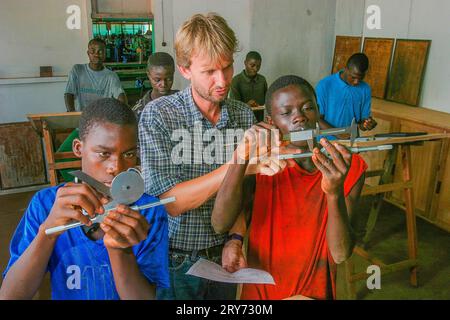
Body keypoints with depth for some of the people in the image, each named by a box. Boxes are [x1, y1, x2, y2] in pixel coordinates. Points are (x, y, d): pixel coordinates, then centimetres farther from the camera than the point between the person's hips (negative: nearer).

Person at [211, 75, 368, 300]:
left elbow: (341, 254, -21)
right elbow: (220, 224, -25)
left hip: (314, 291, -2)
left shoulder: (348, 167, -14)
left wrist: (335, 193, -38)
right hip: (259, 289, 2)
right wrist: (242, 156, -36)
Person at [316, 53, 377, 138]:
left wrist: (365, 124, -15)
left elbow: (363, 118, 8)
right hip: (327, 140, -3)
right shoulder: (324, 85, -8)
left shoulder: (365, 90, 1)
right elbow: (317, 119, -6)